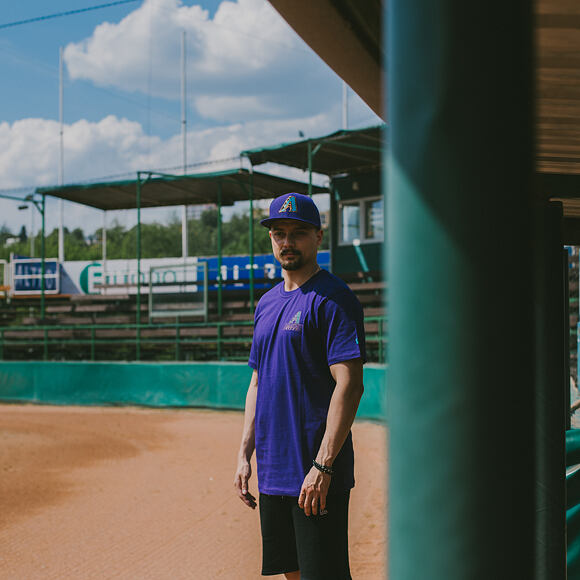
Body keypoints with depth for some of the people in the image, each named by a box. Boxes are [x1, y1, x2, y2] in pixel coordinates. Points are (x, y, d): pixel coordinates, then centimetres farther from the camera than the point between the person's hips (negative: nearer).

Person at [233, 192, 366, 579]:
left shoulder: (332, 298, -10)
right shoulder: (267, 303, 15)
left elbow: (349, 385, -18)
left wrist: (322, 466, -23)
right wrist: (245, 454, 13)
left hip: (316, 475, -8)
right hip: (272, 472, 8)